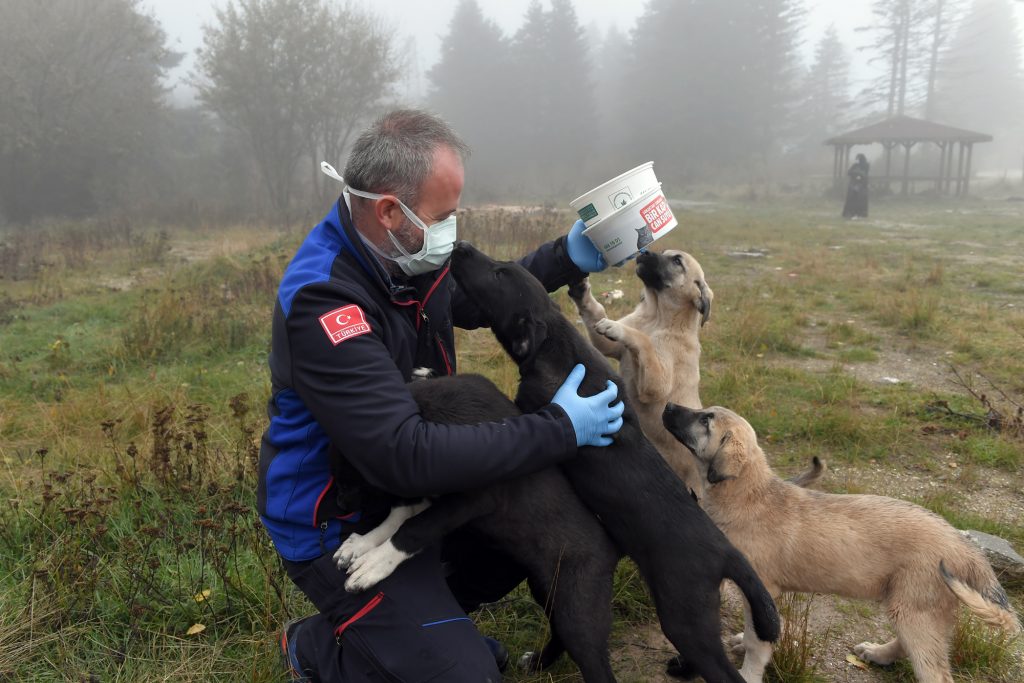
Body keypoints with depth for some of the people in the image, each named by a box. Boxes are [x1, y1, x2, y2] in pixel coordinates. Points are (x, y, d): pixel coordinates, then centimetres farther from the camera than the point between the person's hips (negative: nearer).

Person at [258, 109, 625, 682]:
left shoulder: (402, 251, -7)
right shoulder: (321, 301, -32)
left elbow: (473, 297, 15)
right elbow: (406, 456, -37)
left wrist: (566, 259, 0)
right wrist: (559, 430, -31)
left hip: (409, 493, 8)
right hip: (340, 528, -8)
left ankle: (435, 615, 25)